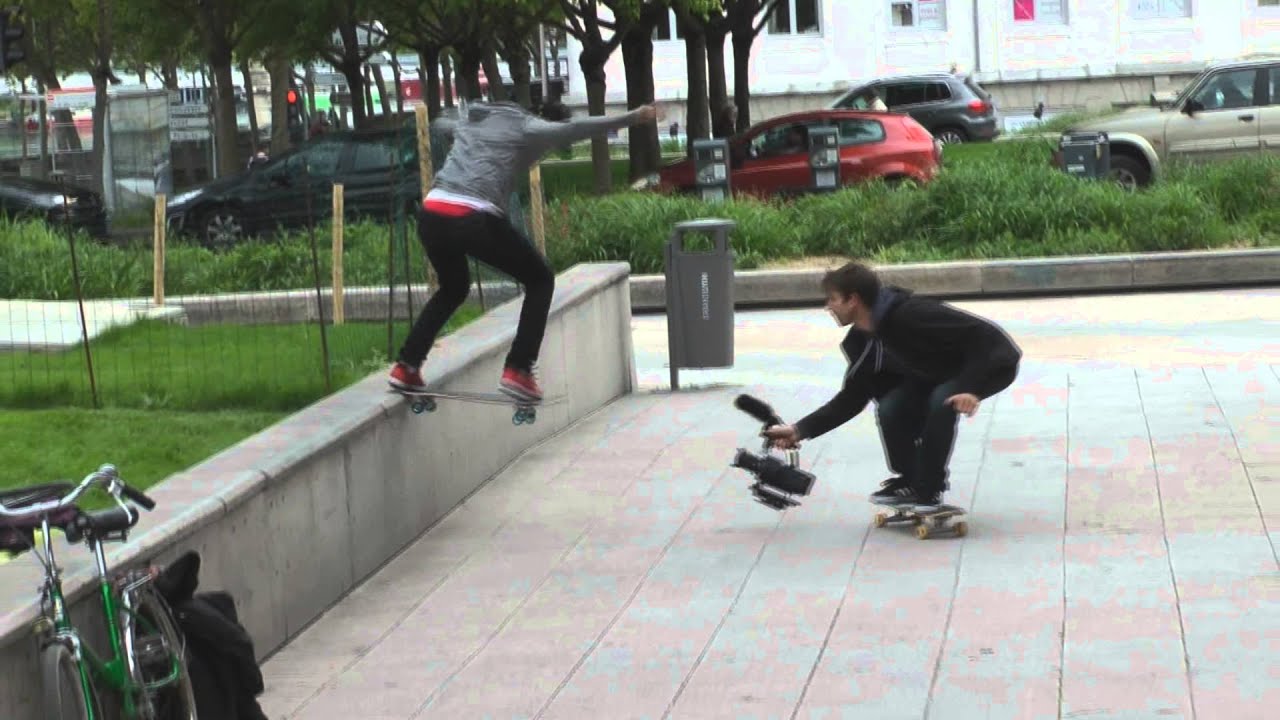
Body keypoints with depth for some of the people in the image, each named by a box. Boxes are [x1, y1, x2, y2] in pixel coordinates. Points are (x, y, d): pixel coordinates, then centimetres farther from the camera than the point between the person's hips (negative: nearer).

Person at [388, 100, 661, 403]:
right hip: (474, 218, -6)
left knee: (453, 289, 33)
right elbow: (574, 129, -7)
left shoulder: (470, 120, 28)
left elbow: (443, 123, 51)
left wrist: (434, 122, 75)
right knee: (540, 280, 13)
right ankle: (517, 371, 2)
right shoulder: (526, 129, 9)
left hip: (431, 214, 7)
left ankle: (406, 366, 25)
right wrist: (633, 118, -11)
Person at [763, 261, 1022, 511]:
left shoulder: (912, 314, -33)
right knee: (891, 408, -13)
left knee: (942, 400, -33)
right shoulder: (865, 341, -6)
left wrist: (971, 387, -41)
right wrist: (799, 431, -3)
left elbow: (984, 333, -34)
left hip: (993, 362, -8)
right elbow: (851, 400, 2)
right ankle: (911, 482, 6)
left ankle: (928, 491, -18)